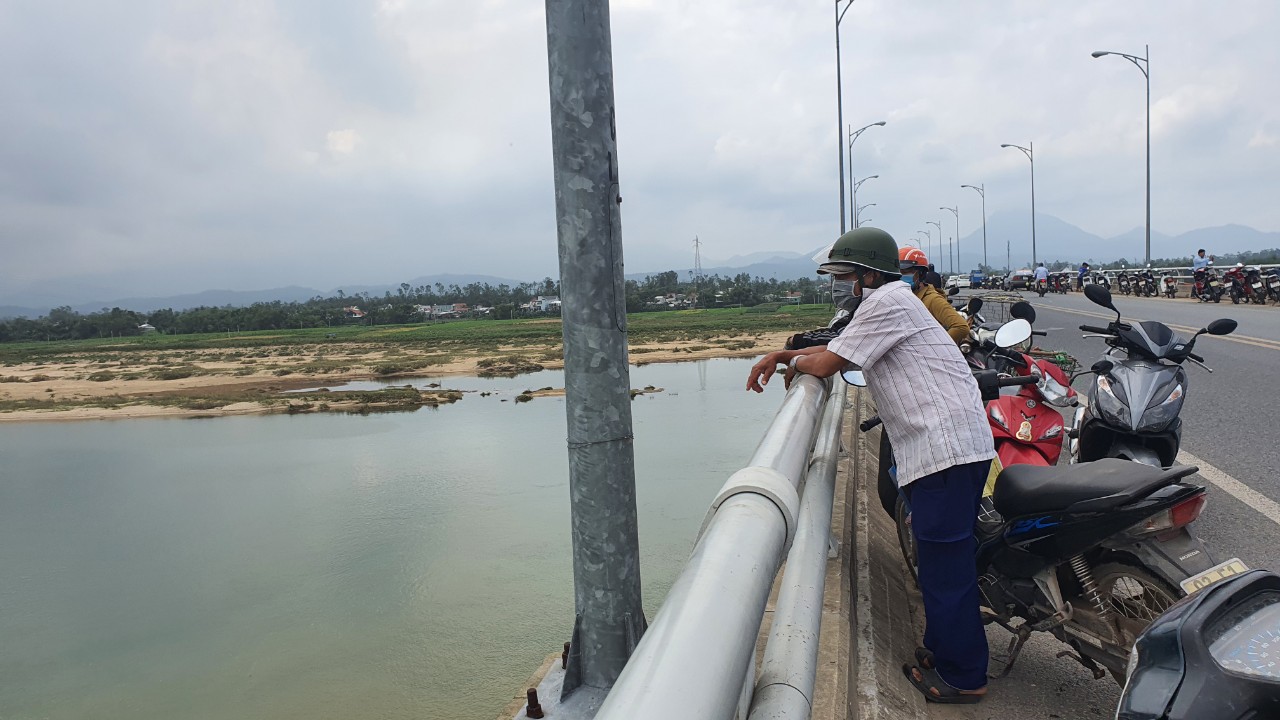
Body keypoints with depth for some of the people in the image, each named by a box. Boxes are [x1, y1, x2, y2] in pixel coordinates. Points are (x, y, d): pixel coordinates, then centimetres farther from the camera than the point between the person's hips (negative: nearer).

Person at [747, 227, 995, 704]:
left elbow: (825, 364, -12)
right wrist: (781, 354, 14)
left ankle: (962, 675, 6)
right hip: (953, 444, 11)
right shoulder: (890, 302, 21)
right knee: (945, 555, 18)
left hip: (945, 445, -11)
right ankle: (944, 649, 30)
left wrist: (793, 362, 9)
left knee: (944, 558, -4)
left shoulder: (886, 302, -12)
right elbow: (837, 354, 24)